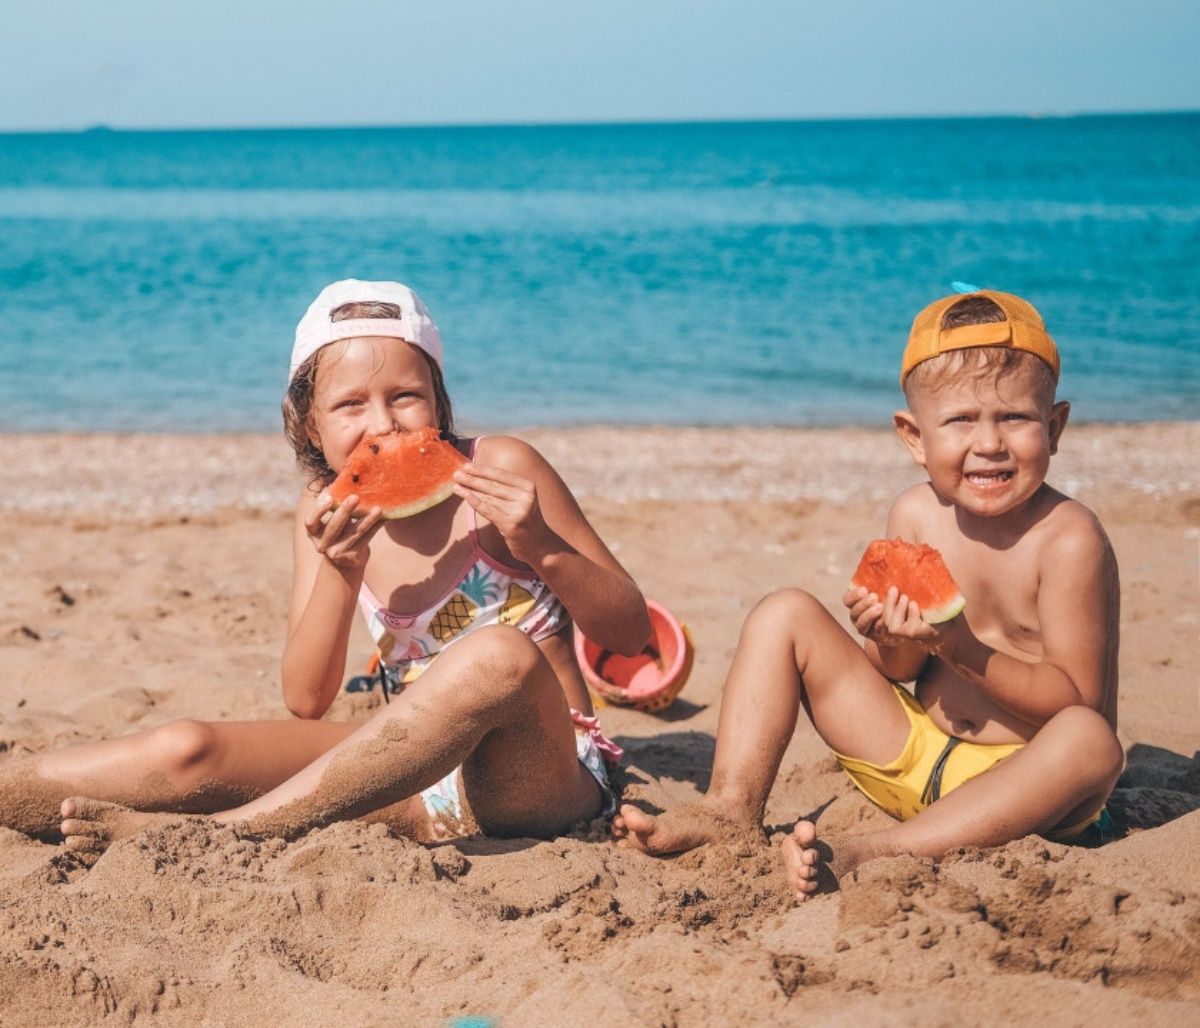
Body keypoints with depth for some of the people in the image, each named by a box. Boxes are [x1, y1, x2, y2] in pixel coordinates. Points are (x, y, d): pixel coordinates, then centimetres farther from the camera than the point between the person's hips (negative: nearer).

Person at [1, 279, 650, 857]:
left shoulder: (499, 471, -7)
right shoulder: (329, 515, 4)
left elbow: (631, 633, -4)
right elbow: (306, 700, -3)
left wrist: (541, 547, -22)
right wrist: (340, 572, -18)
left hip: (536, 782, -3)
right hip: (421, 780, 4)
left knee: (500, 655, -36)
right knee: (184, 752, -18)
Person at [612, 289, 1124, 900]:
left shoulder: (1068, 539, -18)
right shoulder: (915, 515, -3)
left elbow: (1074, 700, -19)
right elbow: (900, 670, 2)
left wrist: (960, 646, -32)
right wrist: (893, 638, -22)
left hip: (1018, 779, -5)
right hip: (916, 752, 5)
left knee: (1090, 740, -39)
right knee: (785, 615, -1)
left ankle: (870, 854, -43)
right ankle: (731, 809, -11)